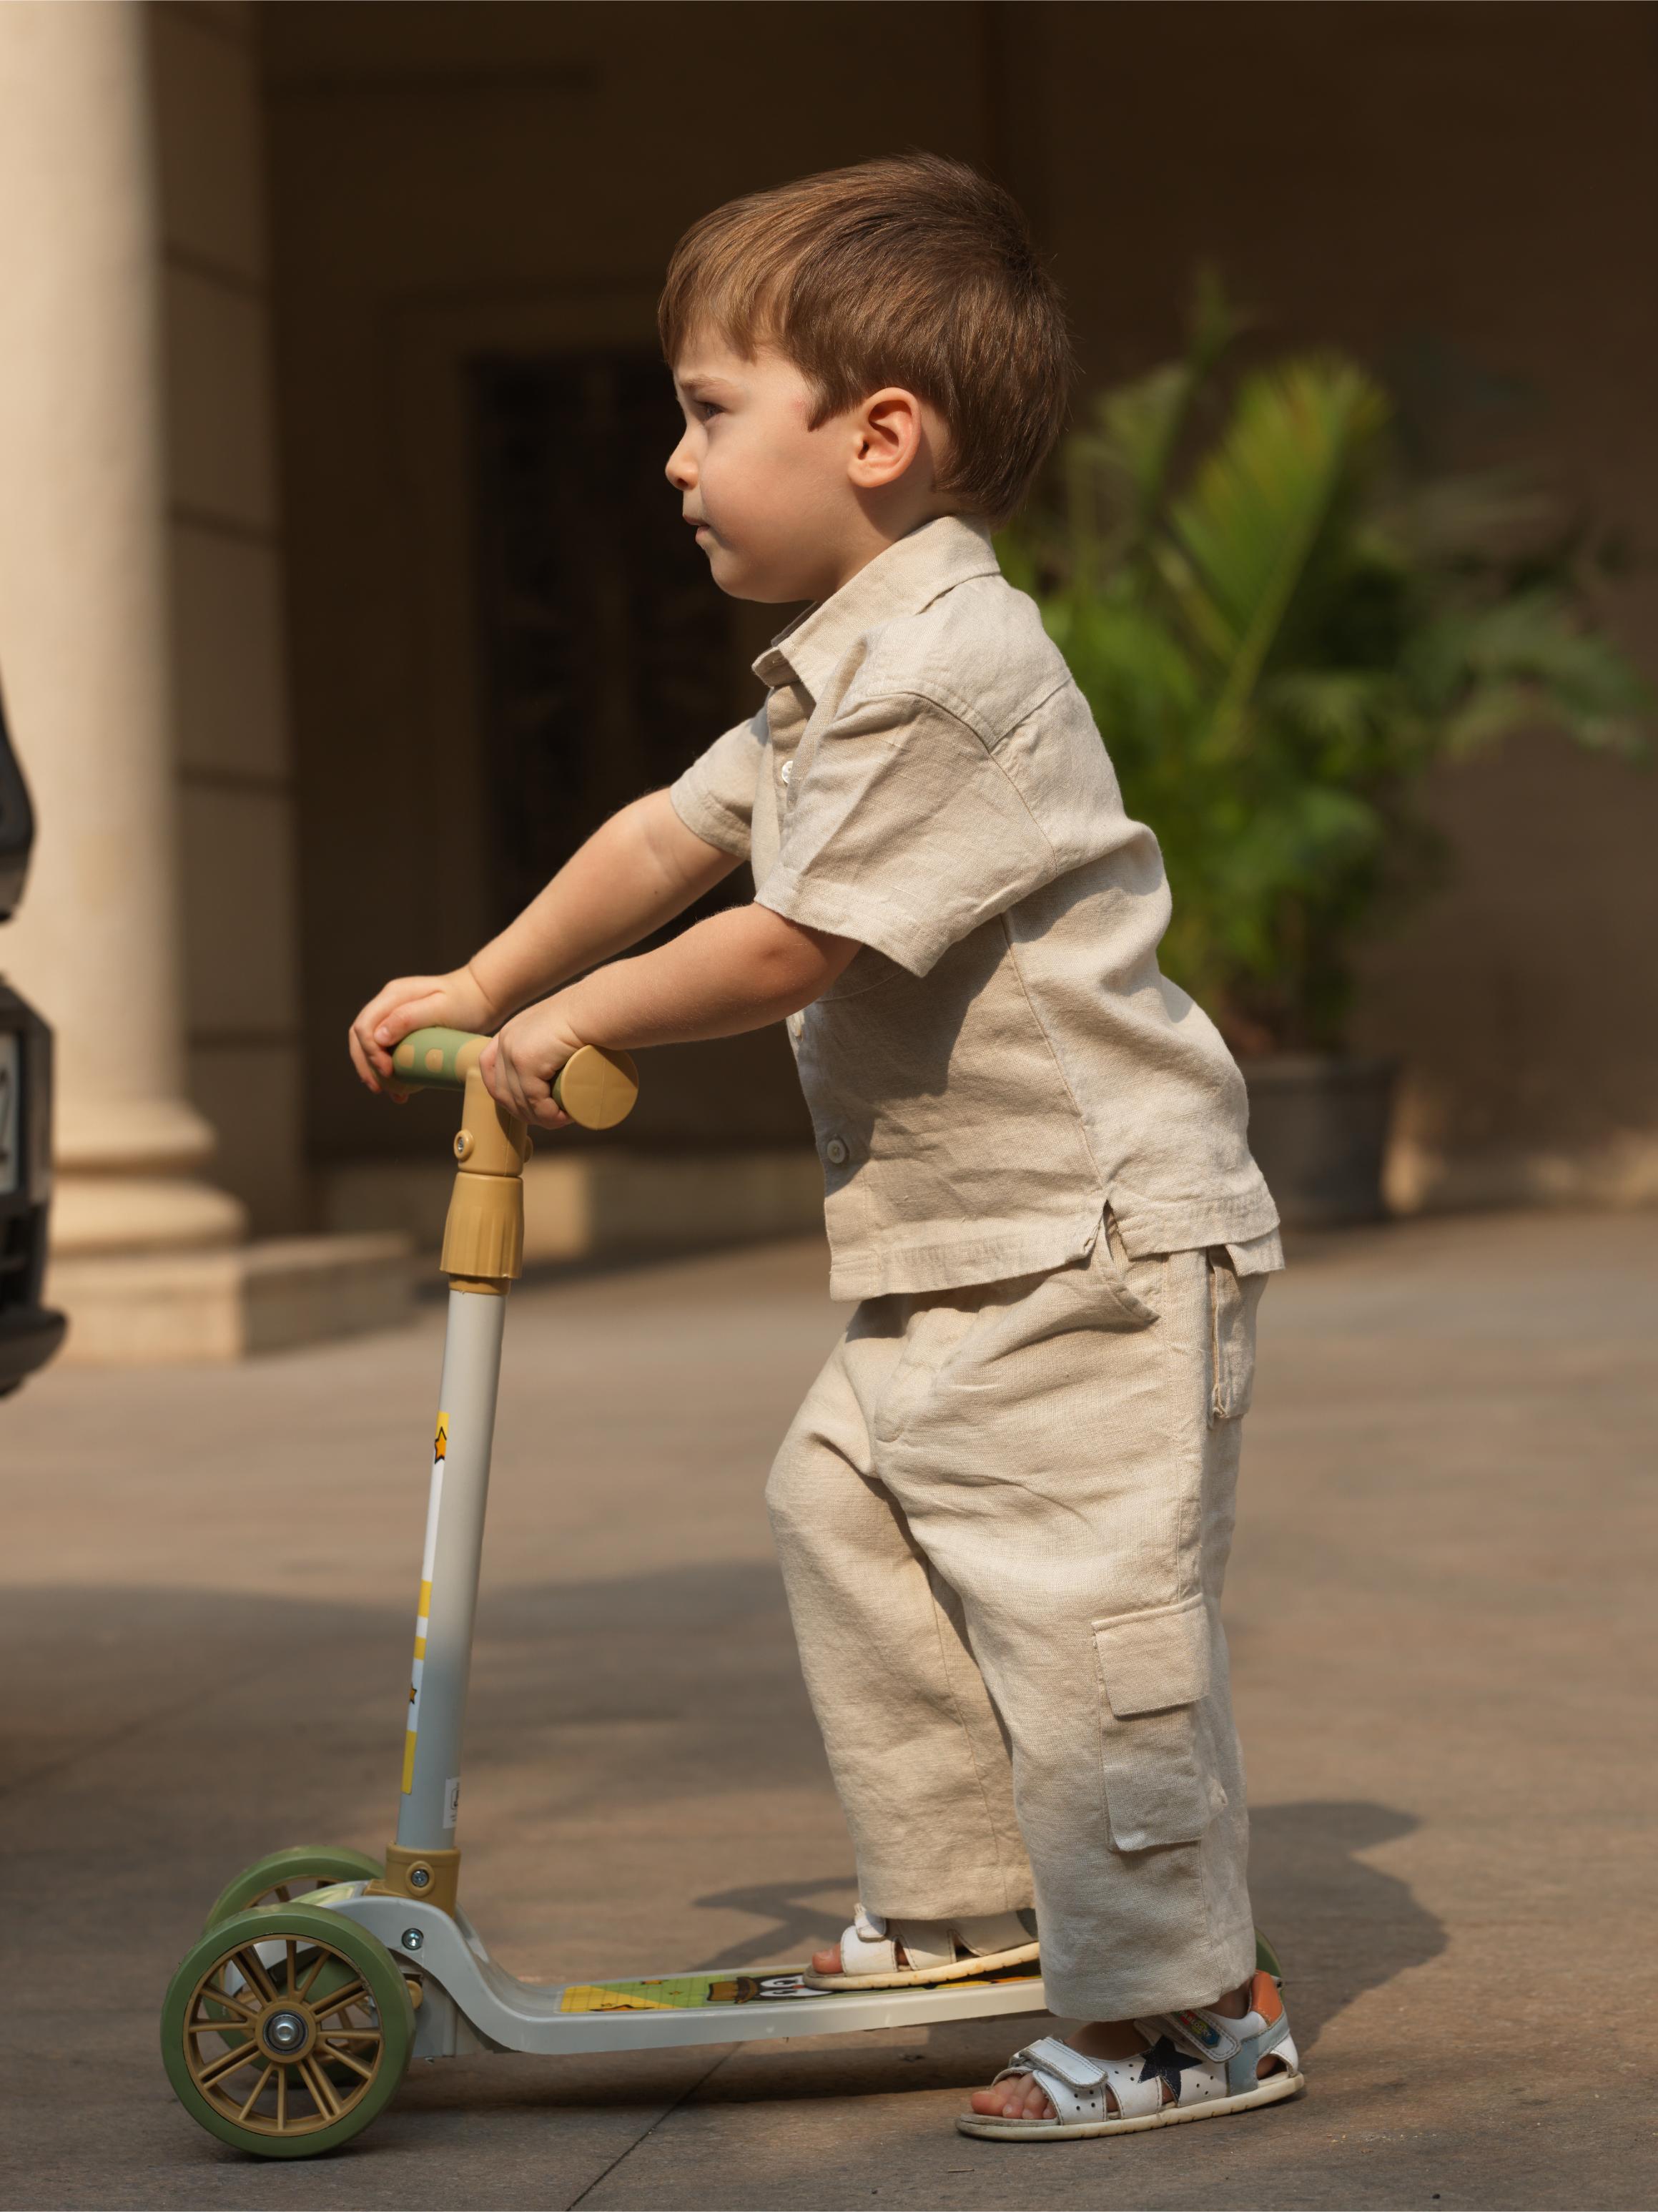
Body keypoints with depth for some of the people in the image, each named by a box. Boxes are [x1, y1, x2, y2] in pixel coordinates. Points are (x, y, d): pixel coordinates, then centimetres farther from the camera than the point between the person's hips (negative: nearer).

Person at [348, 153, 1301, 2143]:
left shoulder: (950, 671, -21)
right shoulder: (838, 672, 13)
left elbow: (800, 946, -20)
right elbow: (671, 836, 24)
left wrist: (580, 1014, -5)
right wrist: (478, 990, 26)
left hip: (1094, 1245, -11)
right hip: (952, 1252, 11)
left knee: (1081, 1610, -9)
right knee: (846, 1515, 17)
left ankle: (1181, 2011, 0)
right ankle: (963, 1900, 27)